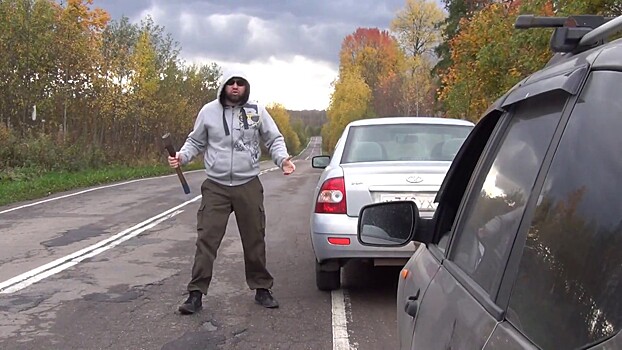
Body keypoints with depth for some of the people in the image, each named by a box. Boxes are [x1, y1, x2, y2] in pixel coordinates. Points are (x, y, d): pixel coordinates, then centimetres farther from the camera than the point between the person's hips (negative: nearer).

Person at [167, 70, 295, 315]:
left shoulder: (257, 111, 2)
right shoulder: (209, 111, 2)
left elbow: (274, 140, 9)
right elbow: (195, 142, 12)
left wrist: (283, 159, -10)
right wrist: (182, 156, -7)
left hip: (249, 186, 1)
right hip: (215, 187, 0)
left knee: (255, 239, 10)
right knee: (206, 238, -5)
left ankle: (261, 289, 24)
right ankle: (196, 293, 2)